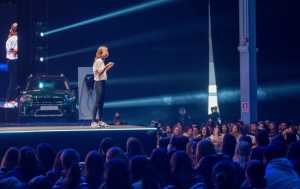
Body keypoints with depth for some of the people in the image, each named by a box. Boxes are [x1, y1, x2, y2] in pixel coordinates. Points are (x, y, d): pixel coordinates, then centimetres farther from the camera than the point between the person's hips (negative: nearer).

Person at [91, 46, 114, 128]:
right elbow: (99, 73, -17)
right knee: (97, 102, -11)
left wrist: (109, 67, 15)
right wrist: (106, 66, -24)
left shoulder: (101, 61, 17)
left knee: (101, 102, 10)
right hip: (99, 83, -10)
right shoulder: (98, 61, -11)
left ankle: (100, 121, 14)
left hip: (102, 82, 10)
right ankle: (93, 121, -11)